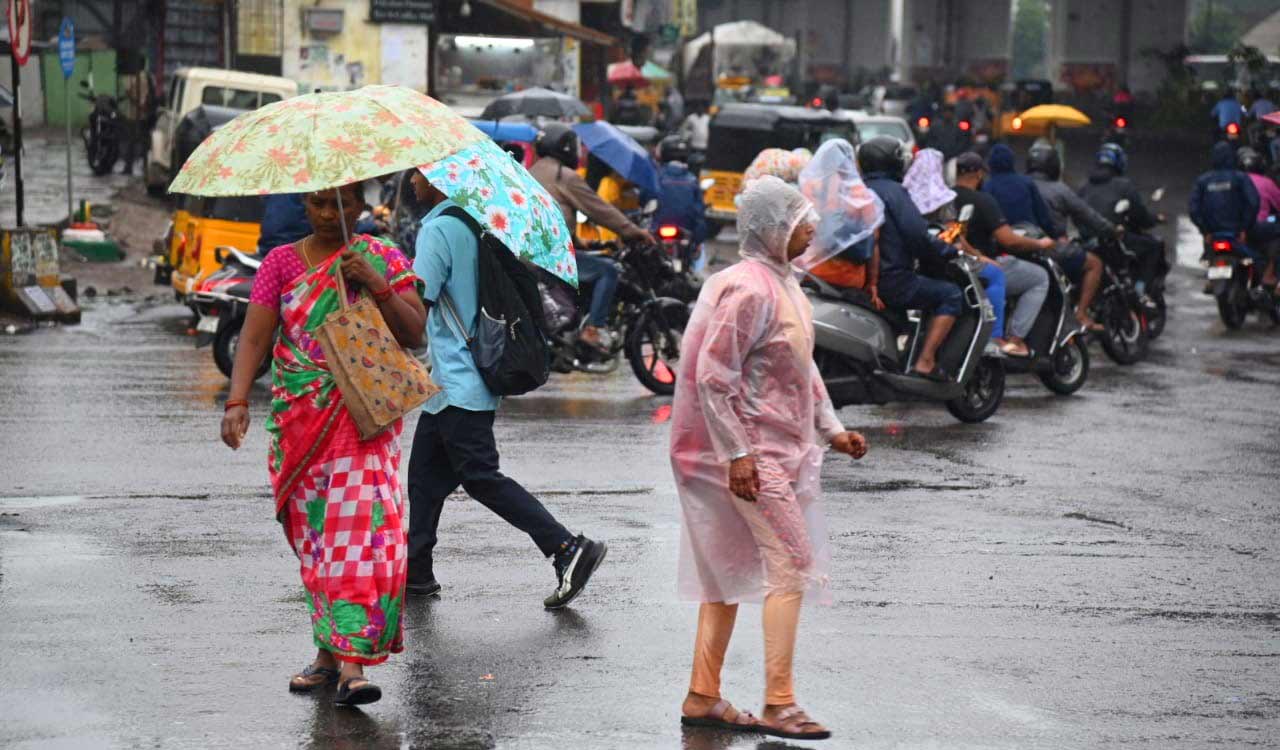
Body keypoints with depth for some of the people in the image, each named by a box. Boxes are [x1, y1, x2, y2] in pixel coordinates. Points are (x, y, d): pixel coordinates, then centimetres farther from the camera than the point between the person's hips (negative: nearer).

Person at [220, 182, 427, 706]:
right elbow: (255, 336, -1)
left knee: (359, 528, -15)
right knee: (312, 534, 6)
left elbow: (414, 335, -2)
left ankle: (352, 663, -20)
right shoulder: (281, 262, 8)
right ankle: (329, 651, 17)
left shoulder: (384, 260, 5)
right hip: (298, 421, 3)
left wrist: (376, 285, -16)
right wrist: (237, 401, -15)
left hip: (364, 419, -2)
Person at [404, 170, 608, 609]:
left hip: (457, 382, -10)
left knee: (482, 478, -9)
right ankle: (416, 571, 19)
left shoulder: (438, 230, -15)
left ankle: (569, 551, -13)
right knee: (425, 474, 15)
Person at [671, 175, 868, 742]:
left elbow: (803, 367, 21)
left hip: (777, 448, 10)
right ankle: (778, 705, -9)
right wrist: (737, 453, -23)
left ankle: (702, 698, 17)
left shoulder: (783, 285, 13)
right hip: (753, 452, -10)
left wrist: (831, 430, 15)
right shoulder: (750, 290, -18)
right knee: (790, 566, -10)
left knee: (732, 571, 12)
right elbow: (713, 376, -21)